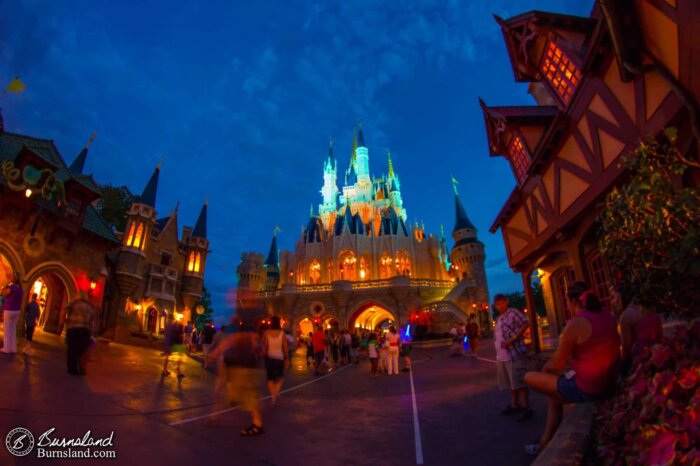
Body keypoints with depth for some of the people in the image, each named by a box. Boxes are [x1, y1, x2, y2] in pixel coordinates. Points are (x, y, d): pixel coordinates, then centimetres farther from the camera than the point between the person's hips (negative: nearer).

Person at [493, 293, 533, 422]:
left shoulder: (513, 312, -5)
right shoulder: (498, 319, 19)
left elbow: (525, 324, -16)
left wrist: (512, 340, -20)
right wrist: (498, 356, 19)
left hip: (514, 353, -8)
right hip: (502, 356, 8)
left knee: (519, 382, -5)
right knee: (511, 382, 16)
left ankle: (526, 408, 3)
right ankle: (514, 405, 26)